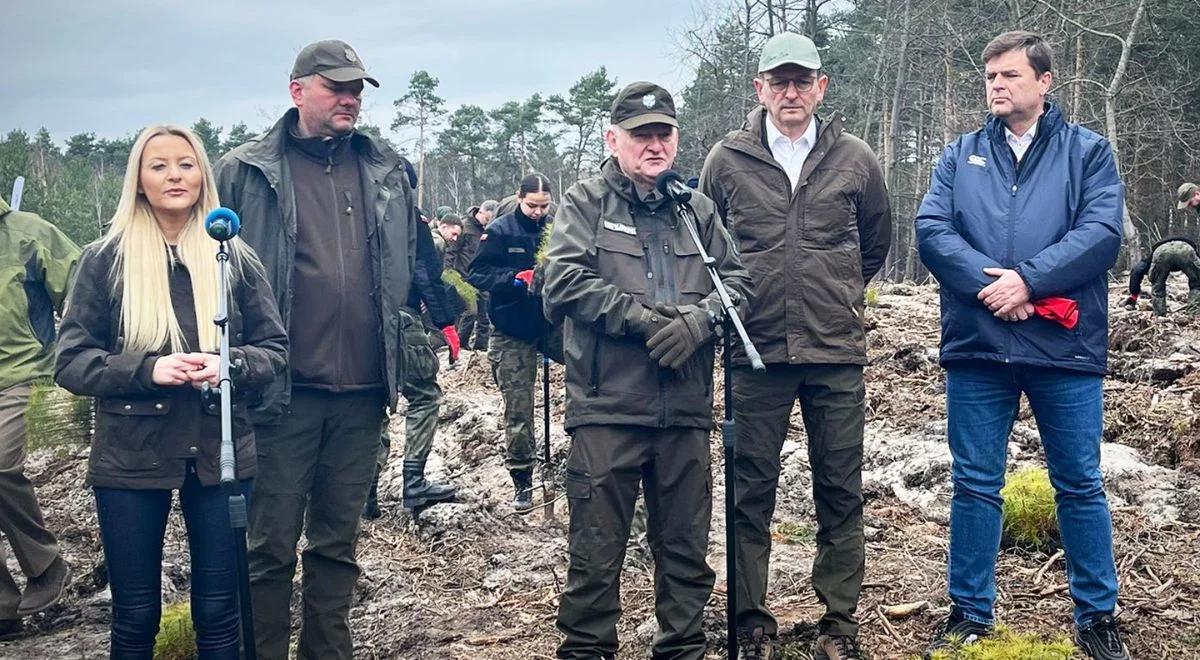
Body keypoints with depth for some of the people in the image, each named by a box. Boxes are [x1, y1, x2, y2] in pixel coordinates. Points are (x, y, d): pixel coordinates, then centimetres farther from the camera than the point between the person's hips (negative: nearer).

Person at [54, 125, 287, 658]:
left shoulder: (234, 258, 4)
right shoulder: (106, 259, 0)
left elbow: (275, 348, 7)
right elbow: (70, 362, -2)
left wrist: (231, 365, -15)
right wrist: (147, 370, -17)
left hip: (219, 452, 1)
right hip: (131, 457, -1)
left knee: (218, 611, 9)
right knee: (135, 616, 9)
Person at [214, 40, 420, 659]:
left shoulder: (387, 173, 11)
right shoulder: (247, 171, -1)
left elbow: (407, 266, 18)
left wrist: (397, 353, 13)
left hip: (362, 394, 4)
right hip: (285, 392, -4)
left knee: (337, 540, 14)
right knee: (272, 545, 4)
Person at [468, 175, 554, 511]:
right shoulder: (500, 231, -4)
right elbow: (477, 273, -7)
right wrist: (515, 278, -20)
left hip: (547, 328, 2)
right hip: (512, 334, -2)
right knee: (518, 409, 1)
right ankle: (522, 481, 10)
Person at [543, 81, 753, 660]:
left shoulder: (697, 209, 15)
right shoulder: (586, 202, 3)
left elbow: (736, 279, 10)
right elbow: (564, 280, -10)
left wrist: (696, 320, -9)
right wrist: (642, 319, -14)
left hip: (685, 409, 4)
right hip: (607, 405, -4)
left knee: (686, 546, 13)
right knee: (596, 548, 2)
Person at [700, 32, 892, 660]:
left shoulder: (855, 159, 5)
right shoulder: (727, 159, 2)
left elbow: (876, 238, 21)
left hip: (837, 353, 1)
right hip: (757, 351, -1)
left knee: (840, 491, 6)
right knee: (751, 491, 4)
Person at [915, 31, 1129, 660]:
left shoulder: (1088, 152, 5)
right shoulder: (960, 156, 11)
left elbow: (1101, 233, -9)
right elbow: (931, 230, -3)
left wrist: (1027, 280, -18)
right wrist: (991, 284, -16)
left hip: (1065, 348, -1)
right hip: (977, 347, 2)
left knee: (1080, 485, 7)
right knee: (975, 485, 8)